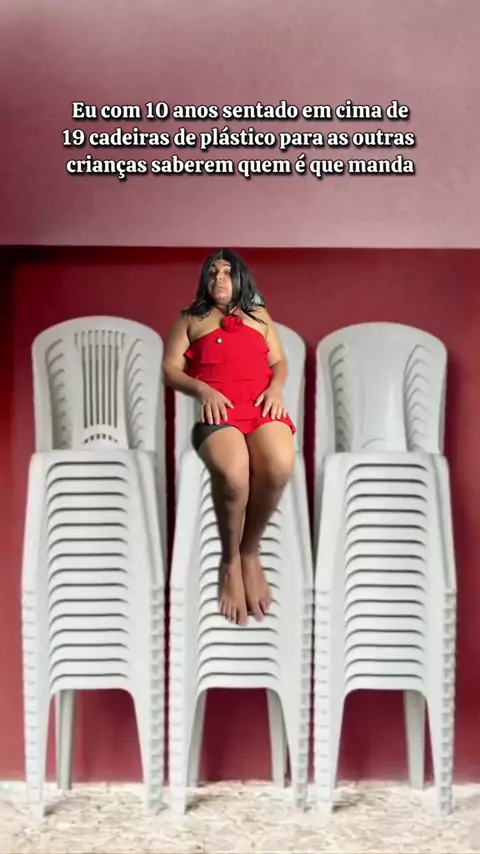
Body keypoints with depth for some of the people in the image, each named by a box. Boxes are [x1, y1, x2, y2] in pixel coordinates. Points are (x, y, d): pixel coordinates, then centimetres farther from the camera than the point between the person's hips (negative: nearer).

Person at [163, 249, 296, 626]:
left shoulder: (259, 315, 29)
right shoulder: (190, 319, 23)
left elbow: (279, 361, 23)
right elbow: (170, 369, 12)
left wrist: (276, 387, 0)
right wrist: (203, 390, -7)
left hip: (262, 404, 2)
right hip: (216, 407, -2)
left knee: (279, 466, -35)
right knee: (232, 473, -37)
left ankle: (250, 552, -10)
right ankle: (231, 561, -11)